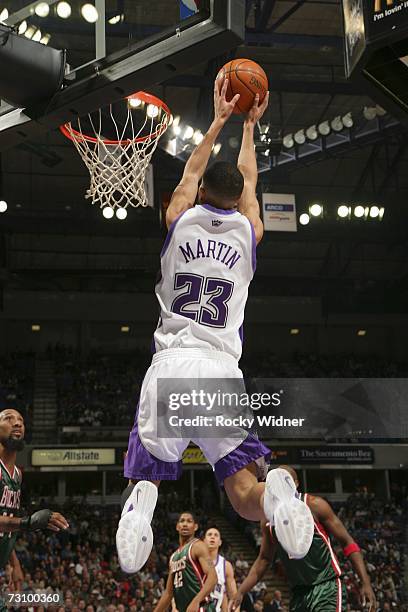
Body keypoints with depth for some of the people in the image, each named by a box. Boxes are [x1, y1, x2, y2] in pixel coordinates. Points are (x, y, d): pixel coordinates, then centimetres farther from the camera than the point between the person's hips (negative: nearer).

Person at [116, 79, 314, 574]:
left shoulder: (179, 219, 11)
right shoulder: (248, 230, 13)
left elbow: (192, 171, 32)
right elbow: (248, 182, 34)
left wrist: (219, 120, 44)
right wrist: (248, 125, 48)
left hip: (169, 367, 0)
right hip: (222, 371, 0)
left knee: (145, 478, 13)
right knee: (247, 500, 4)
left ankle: (142, 501, -23)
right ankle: (275, 493, -31)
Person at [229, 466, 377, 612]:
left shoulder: (313, 505, -8)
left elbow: (347, 542, -6)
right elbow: (264, 559, 19)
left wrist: (366, 583, -13)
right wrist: (240, 592, 10)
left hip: (327, 588, -6)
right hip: (298, 593, 6)